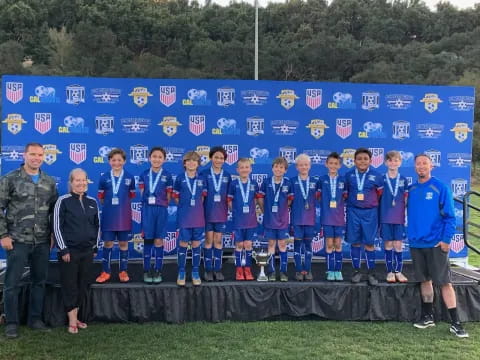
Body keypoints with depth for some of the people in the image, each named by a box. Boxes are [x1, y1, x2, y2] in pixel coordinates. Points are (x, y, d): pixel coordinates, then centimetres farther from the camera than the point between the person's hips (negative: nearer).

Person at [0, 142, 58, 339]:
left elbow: (54, 210, 13)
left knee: (39, 281, 12)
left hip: (42, 242, 4)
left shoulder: (50, 182, 7)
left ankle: (35, 319, 25)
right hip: (18, 241, -4)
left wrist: (53, 234, 8)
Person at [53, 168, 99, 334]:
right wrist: (63, 249, -12)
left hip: (87, 251, 5)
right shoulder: (63, 201, -7)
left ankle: (75, 317, 22)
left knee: (82, 285, 10)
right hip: (69, 251, -5)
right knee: (69, 285, 1)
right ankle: (72, 321, 8)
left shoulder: (92, 202, 7)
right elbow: (57, 226, -9)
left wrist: (95, 247, 11)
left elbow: (97, 226, 14)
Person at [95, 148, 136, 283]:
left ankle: (123, 271, 19)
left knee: (123, 243, 8)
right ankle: (106, 271, 18)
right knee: (107, 243, 8)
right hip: (108, 216, 0)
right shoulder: (104, 178, -1)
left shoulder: (130, 177, -2)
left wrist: (123, 205, 4)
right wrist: (110, 205, 5)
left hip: (124, 216, 0)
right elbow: (101, 197, 7)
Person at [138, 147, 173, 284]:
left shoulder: (167, 176, 1)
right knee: (147, 240, 4)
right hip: (147, 209, 1)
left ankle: (158, 271, 11)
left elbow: (168, 196, 4)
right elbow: (143, 193, 7)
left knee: (159, 241, 2)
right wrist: (148, 204, 3)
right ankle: (147, 271, 13)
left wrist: (160, 205, 4)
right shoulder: (144, 175, 4)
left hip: (161, 210, -1)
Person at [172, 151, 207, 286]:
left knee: (196, 244, 6)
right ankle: (181, 273, 13)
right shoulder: (179, 178, -1)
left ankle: (195, 273, 15)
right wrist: (185, 206, 6)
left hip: (198, 217, 2)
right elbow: (176, 197, 5)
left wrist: (196, 208, 8)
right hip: (184, 217, -2)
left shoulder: (201, 179, 4)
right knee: (183, 244, 2)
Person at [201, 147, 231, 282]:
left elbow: (229, 195, 9)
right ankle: (208, 270, 12)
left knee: (218, 241, 7)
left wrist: (229, 209, 1)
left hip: (221, 213, 2)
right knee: (209, 240, 4)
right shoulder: (204, 174, -3)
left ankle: (217, 269, 15)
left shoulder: (227, 176, 5)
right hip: (208, 212, -2)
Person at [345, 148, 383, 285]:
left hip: (370, 212, -1)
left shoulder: (376, 176, -3)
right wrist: (352, 202, 5)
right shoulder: (349, 175, 0)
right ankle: (356, 271, 18)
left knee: (369, 243, 3)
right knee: (355, 242, 6)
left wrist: (372, 203, 6)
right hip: (353, 212, 1)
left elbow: (380, 194, 7)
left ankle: (371, 273, 12)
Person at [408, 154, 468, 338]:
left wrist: (446, 239, -14)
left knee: (444, 281, -3)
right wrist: (411, 235, 5)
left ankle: (455, 323, 4)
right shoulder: (411, 189, 7)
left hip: (436, 243, -4)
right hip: (416, 243, 5)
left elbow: (450, 216, -7)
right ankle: (428, 317, 24)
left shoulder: (441, 188, -6)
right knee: (424, 280, 13)